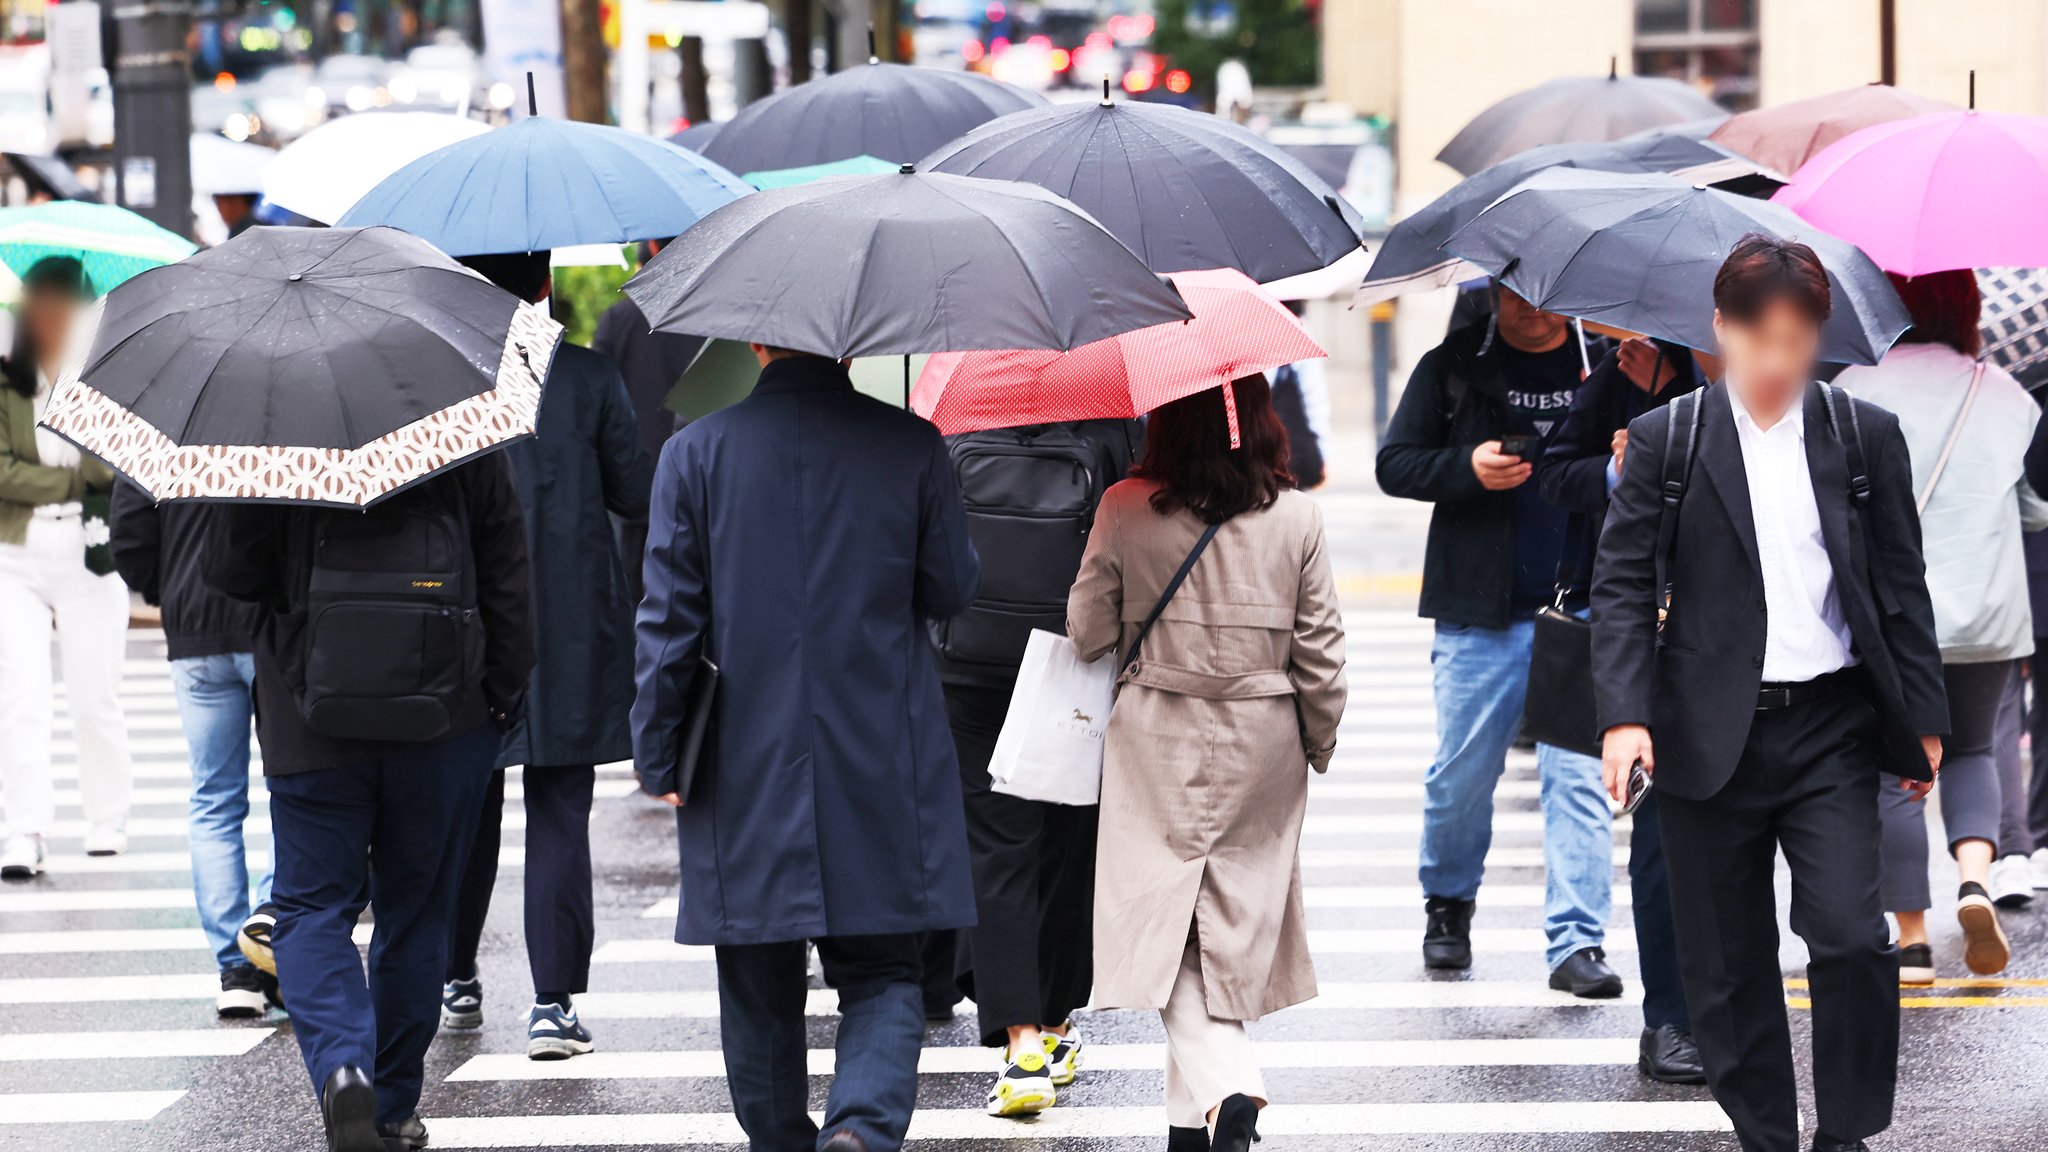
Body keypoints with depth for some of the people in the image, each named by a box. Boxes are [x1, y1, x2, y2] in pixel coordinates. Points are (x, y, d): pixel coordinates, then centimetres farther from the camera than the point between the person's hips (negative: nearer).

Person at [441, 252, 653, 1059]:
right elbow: (638, 497, 0)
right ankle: (553, 1001, -5)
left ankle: (455, 981, 27)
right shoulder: (586, 376, -5)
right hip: (568, 633, -1)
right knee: (559, 817, 1)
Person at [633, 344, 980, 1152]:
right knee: (882, 975, 5)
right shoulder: (910, 447, -5)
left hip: (746, 774, 1)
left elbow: (668, 619, -4)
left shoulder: (694, 454, -4)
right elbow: (952, 591, 4)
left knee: (760, 987, 13)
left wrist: (656, 755, 4)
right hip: (883, 774, 0)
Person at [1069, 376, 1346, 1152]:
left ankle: (1222, 1086, -18)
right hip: (1263, 747, 2)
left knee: (1168, 921, 3)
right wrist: (1321, 742, 12)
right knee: (1237, 925, 12)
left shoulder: (1125, 512, -10)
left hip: (1157, 744, -2)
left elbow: (1087, 634, -2)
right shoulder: (1296, 519, -7)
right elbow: (1321, 652, -2)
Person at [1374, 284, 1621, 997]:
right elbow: (1395, 464, 4)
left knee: (1579, 776, -7)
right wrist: (1469, 468, -14)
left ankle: (1577, 941, -6)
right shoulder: (1454, 368, 6)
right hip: (1480, 615, 0)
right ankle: (1448, 905, 31)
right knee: (1461, 776, 7)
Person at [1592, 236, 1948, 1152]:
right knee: (1728, 964, 4)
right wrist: (1625, 714, -12)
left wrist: (1920, 718, 7)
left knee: (1851, 938, -12)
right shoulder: (1665, 441, 3)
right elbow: (1622, 585, 0)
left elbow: (1900, 587, 10)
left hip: (1831, 731, 0)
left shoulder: (1866, 437, 7)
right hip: (1711, 734, 0)